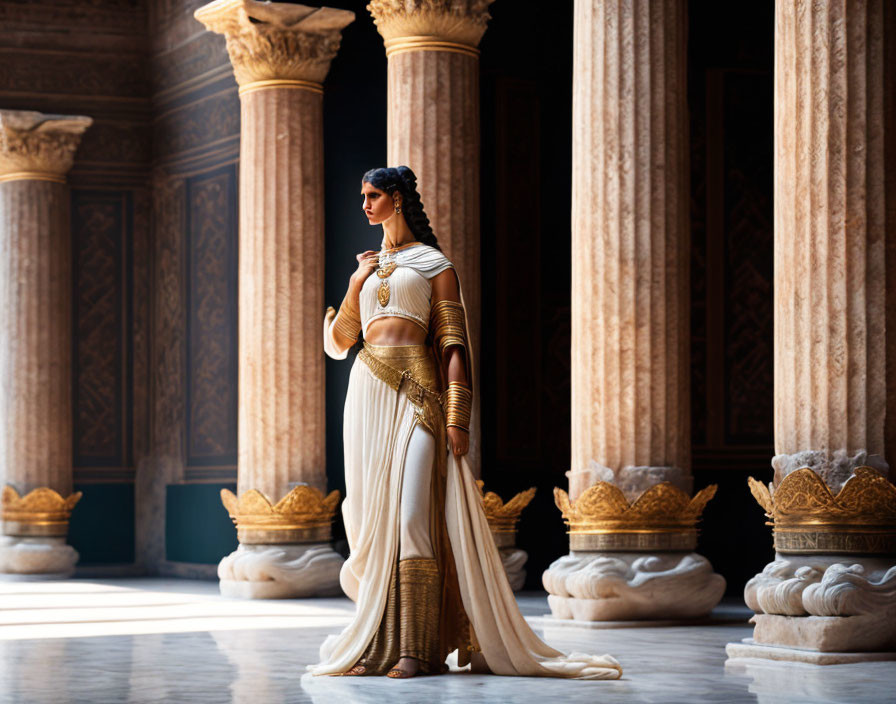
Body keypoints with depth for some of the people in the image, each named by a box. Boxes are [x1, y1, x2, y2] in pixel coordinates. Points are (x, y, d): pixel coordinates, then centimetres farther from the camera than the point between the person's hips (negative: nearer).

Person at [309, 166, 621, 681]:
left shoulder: (433, 263, 6)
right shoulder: (367, 267, 22)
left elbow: (453, 343, -1)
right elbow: (338, 342, 19)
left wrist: (457, 417, -11)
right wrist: (355, 287, 5)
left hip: (417, 394, -5)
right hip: (368, 392, 5)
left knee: (413, 516, -15)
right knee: (371, 518, 1)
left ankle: (416, 648, -16)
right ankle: (376, 643, 5)